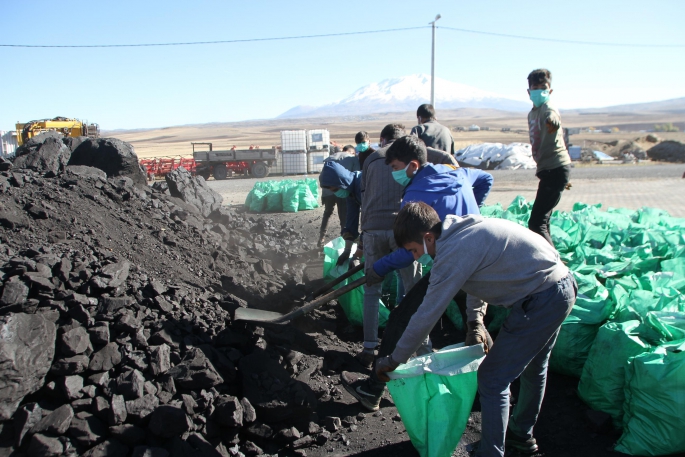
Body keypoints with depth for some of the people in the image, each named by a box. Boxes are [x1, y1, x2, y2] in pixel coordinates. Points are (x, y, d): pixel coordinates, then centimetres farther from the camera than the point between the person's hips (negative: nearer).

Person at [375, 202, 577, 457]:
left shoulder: (453, 252, -20)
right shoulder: (465, 230, 7)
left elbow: (426, 316, -17)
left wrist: (393, 361, -8)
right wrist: (475, 322, 15)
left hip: (541, 299, -10)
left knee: (492, 379, -1)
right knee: (533, 367, 27)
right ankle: (522, 435, 47)